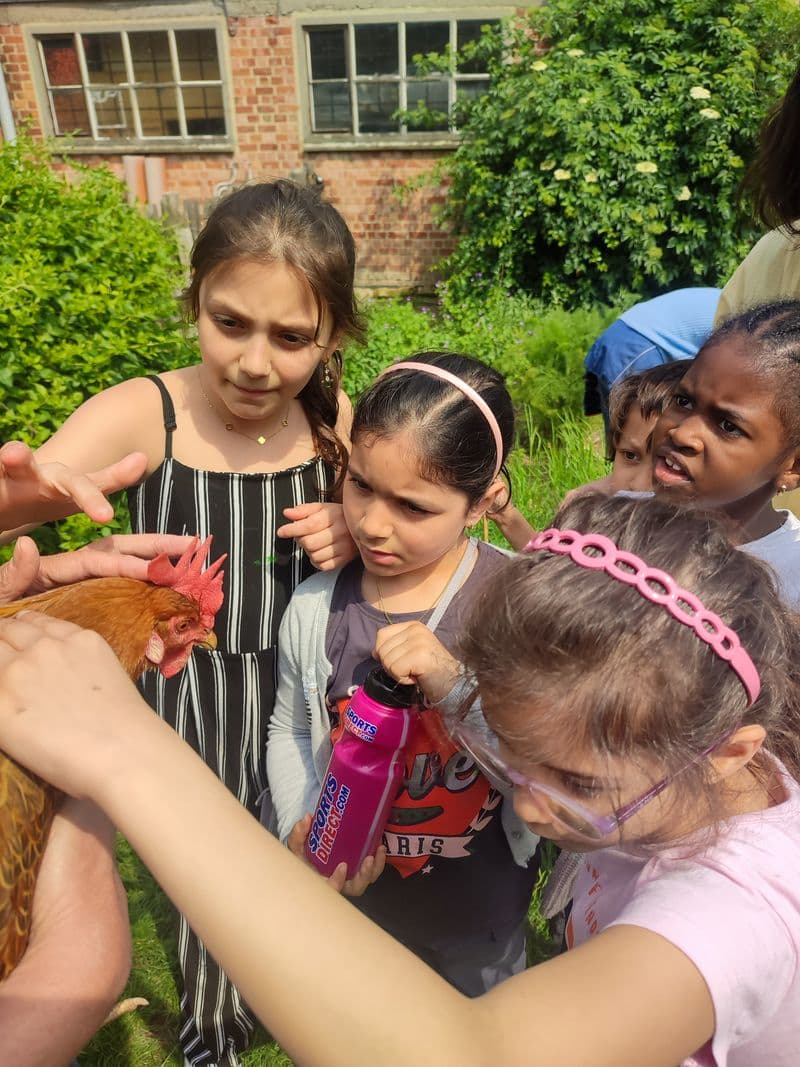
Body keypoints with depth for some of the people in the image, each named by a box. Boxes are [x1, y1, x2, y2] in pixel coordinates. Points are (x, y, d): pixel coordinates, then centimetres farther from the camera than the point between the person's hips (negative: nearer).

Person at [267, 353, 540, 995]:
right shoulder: (316, 607, -16)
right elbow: (290, 731, 1)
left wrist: (460, 686, -37)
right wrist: (302, 827, -14)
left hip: (480, 903, -1)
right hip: (354, 889, 2)